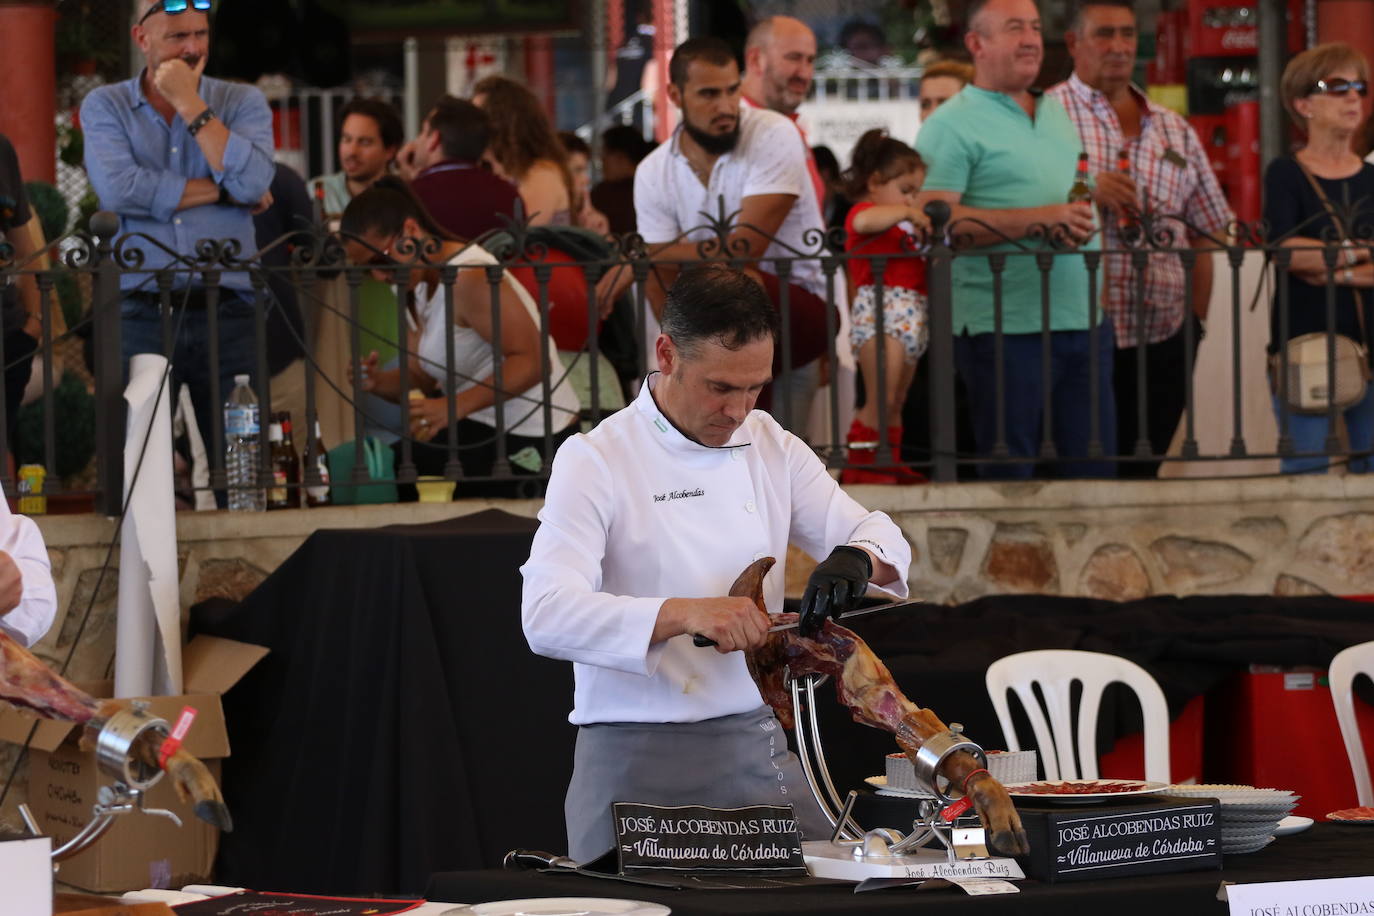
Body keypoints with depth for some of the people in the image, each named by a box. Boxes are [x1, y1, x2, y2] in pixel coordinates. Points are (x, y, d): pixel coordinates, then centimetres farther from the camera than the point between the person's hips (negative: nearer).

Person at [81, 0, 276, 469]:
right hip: (140, 314, -1)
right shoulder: (105, 107, 8)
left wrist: (191, 104, -6)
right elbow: (120, 189, -11)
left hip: (225, 311, 1)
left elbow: (252, 184, -9)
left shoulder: (243, 103, 10)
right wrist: (221, 191, -5)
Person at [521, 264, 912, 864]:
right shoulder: (596, 461, -8)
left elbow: (886, 542, 13)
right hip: (641, 766, -5)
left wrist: (854, 559, -13)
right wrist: (685, 613, -34)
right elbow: (547, 615, -20)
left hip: (760, 751, 5)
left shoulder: (770, 447, 10)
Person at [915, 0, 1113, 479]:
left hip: (1083, 318, 7)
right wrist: (1038, 220, -20)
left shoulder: (1057, 113, 19)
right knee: (1009, 476, -3)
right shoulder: (953, 125, -5)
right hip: (1007, 327, -7)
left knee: (1095, 466, 6)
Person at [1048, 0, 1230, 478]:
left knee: (1141, 472, 5)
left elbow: (1205, 232, 17)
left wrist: (1195, 318, 8)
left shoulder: (1175, 130, 16)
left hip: (1165, 338, 4)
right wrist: (1086, 193, -21)